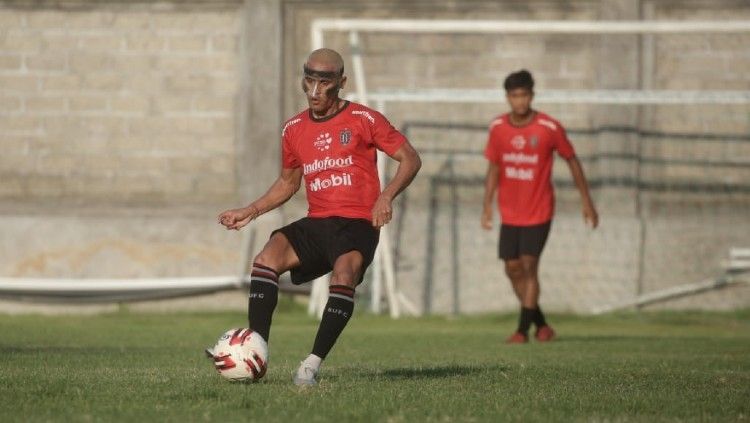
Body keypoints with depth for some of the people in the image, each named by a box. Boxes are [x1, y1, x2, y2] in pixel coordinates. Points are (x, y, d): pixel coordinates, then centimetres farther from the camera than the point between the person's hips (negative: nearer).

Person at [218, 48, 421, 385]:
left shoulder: (364, 120, -1)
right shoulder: (294, 129, 14)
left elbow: (410, 159, 1)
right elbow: (288, 183, 28)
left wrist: (386, 196, -15)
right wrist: (250, 212, 16)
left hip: (357, 223, -4)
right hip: (316, 223, 4)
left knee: (343, 273, -34)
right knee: (267, 258, -23)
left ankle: (313, 365, -32)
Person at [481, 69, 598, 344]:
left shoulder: (549, 128, -11)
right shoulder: (497, 128, -1)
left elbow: (572, 161, 0)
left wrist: (587, 202, 1)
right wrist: (487, 205, 5)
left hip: (538, 212, -4)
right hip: (510, 213, 4)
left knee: (529, 266, -11)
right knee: (512, 269, 5)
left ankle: (523, 330, -4)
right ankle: (541, 324, 22)